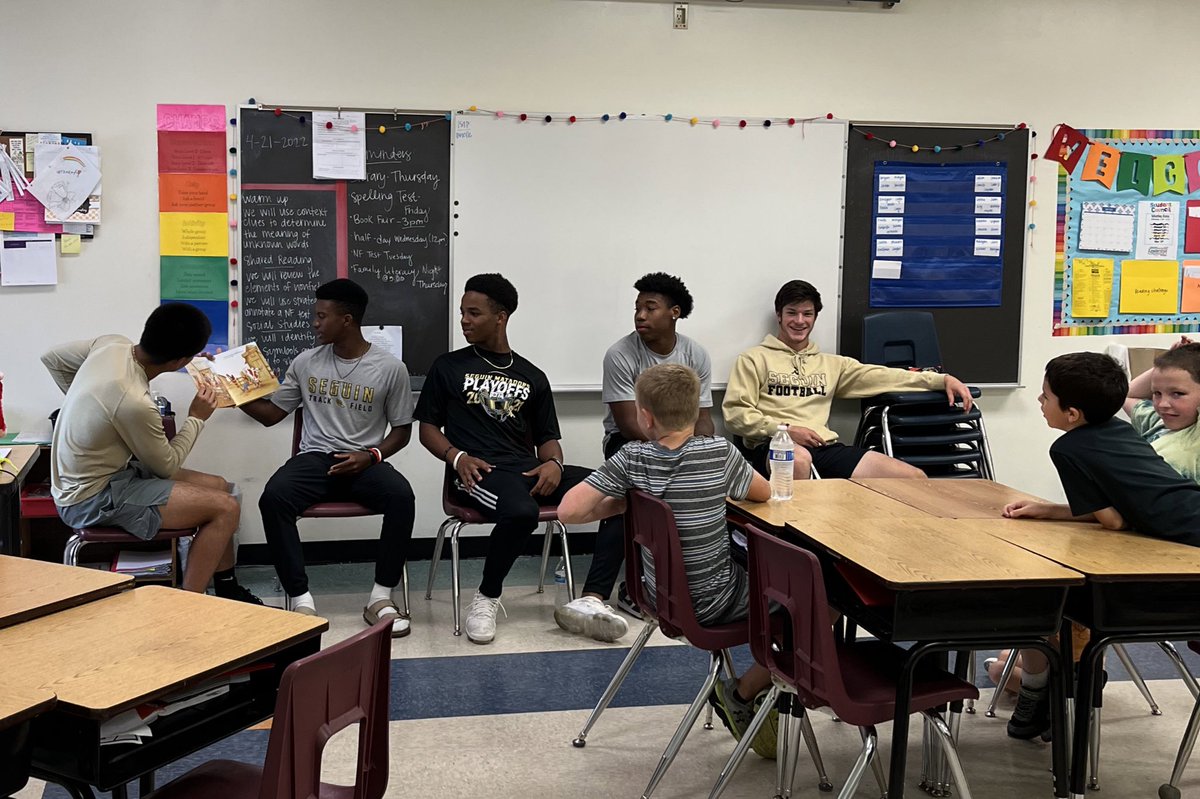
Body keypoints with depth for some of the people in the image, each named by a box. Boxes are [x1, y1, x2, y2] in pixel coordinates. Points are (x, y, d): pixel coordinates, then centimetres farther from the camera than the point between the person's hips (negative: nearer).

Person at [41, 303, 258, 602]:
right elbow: (167, 466, -13)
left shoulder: (112, 344, -9)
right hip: (92, 501, -9)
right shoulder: (135, 403, -32)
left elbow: (53, 359, 11)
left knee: (220, 487, 11)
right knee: (226, 508, -15)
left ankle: (227, 592, 21)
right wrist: (196, 418, -1)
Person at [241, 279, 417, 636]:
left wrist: (372, 455, -12)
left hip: (364, 463, -2)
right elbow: (271, 412, 17)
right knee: (273, 497, -31)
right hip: (315, 459, 2)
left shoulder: (390, 368, 0)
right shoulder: (306, 362, 9)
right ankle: (300, 598, -25)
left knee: (401, 496, -35)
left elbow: (402, 429, 6)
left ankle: (381, 597, -22)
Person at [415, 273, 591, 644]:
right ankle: (487, 598, -15)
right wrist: (457, 457, -9)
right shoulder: (448, 367, 13)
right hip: (478, 471, -4)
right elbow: (428, 428, 11)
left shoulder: (532, 376, 19)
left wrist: (553, 463, -6)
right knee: (521, 512, -40)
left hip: (529, 468, 4)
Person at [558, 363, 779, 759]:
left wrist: (622, 504, -2)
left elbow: (568, 511, -18)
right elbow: (765, 494, 1)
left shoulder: (631, 459, -14)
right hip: (712, 601, -4)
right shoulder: (719, 452, -17)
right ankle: (743, 692, 12)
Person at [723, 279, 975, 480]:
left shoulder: (831, 364, 26)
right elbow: (735, 414, 2)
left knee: (915, 478, -13)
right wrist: (784, 429, -12)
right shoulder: (754, 359, 13)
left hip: (826, 447, 5)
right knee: (799, 460, -45)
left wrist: (942, 380, 7)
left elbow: (882, 377, 17)